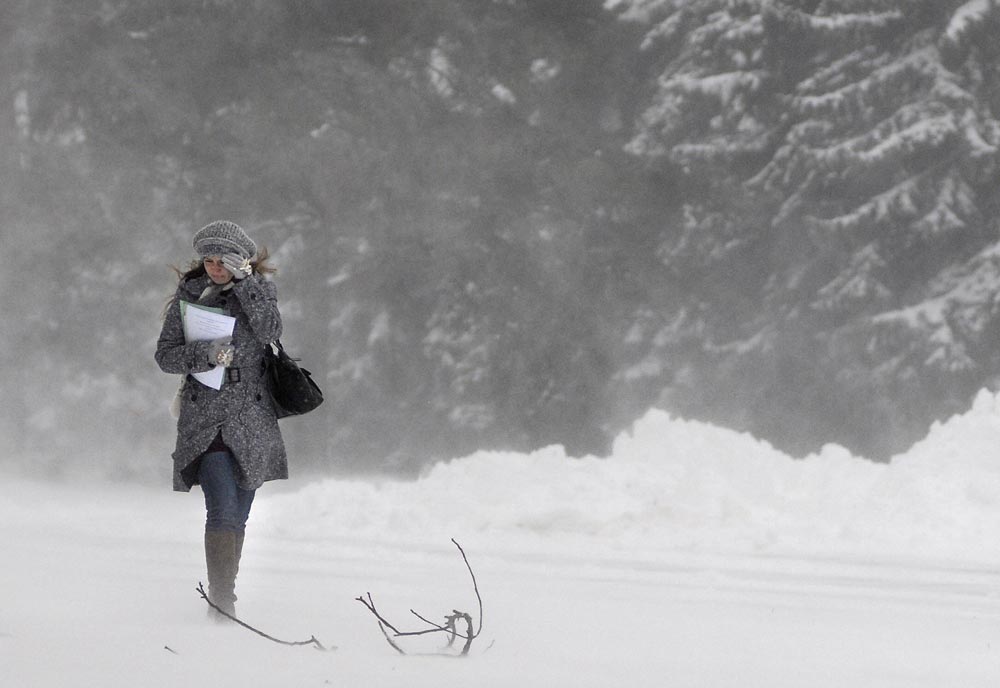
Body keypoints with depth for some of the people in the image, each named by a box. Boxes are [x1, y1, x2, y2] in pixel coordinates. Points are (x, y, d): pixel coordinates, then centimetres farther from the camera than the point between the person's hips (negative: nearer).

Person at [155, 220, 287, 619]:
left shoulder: (260, 289, 5)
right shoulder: (189, 295, 3)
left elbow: (270, 332, -14)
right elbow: (165, 355, 1)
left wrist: (243, 282, -19)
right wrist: (205, 354, -17)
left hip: (252, 419, 2)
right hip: (205, 418, -2)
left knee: (238, 516, 9)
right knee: (223, 509, -17)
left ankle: (225, 596, 22)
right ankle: (221, 600, -22)